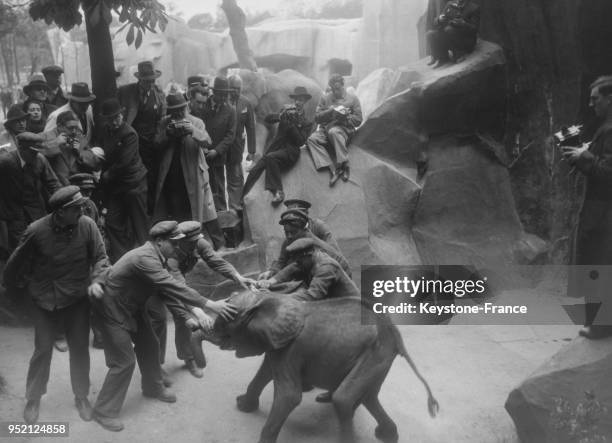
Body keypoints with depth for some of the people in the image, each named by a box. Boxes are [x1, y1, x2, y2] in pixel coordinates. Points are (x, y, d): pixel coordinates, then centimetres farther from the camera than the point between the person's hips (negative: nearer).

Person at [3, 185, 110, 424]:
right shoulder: (37, 231, -17)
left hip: (77, 299, 1)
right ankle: (33, 398, 30)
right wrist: (7, 285, 11)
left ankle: (81, 396, 28)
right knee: (42, 350, 6)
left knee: (80, 349, 7)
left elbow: (100, 257, -6)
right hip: (44, 301, -1)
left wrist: (96, 280, -23)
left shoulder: (87, 226, -15)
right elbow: (17, 262, -2)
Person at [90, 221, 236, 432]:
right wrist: (210, 305, -40)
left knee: (149, 346, 17)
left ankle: (153, 387, 39)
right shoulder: (144, 258, -33)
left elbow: (170, 288, -4)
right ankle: (104, 411, 11)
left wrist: (196, 310, -18)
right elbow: (172, 286, -39)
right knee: (124, 361, -5)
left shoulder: (157, 257, -3)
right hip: (114, 311, -9)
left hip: (132, 308, 9)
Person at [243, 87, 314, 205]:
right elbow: (267, 119, 7)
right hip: (275, 148, 4)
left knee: (270, 157, -34)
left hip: (290, 152, -4)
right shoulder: (287, 112, 17)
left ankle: (278, 192, -32)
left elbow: (300, 141, -7)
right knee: (254, 171, -13)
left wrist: (290, 123, -13)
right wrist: (281, 116, -11)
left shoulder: (307, 123, 7)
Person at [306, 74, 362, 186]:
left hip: (343, 128, -3)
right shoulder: (325, 98, 16)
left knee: (334, 132, -40)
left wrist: (344, 115, -12)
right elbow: (317, 118, 9)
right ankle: (333, 169, -38)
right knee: (311, 139, -28)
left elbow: (358, 120, 5)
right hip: (325, 129, 4)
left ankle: (344, 166, -33)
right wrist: (330, 111, -8)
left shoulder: (352, 98, 10)